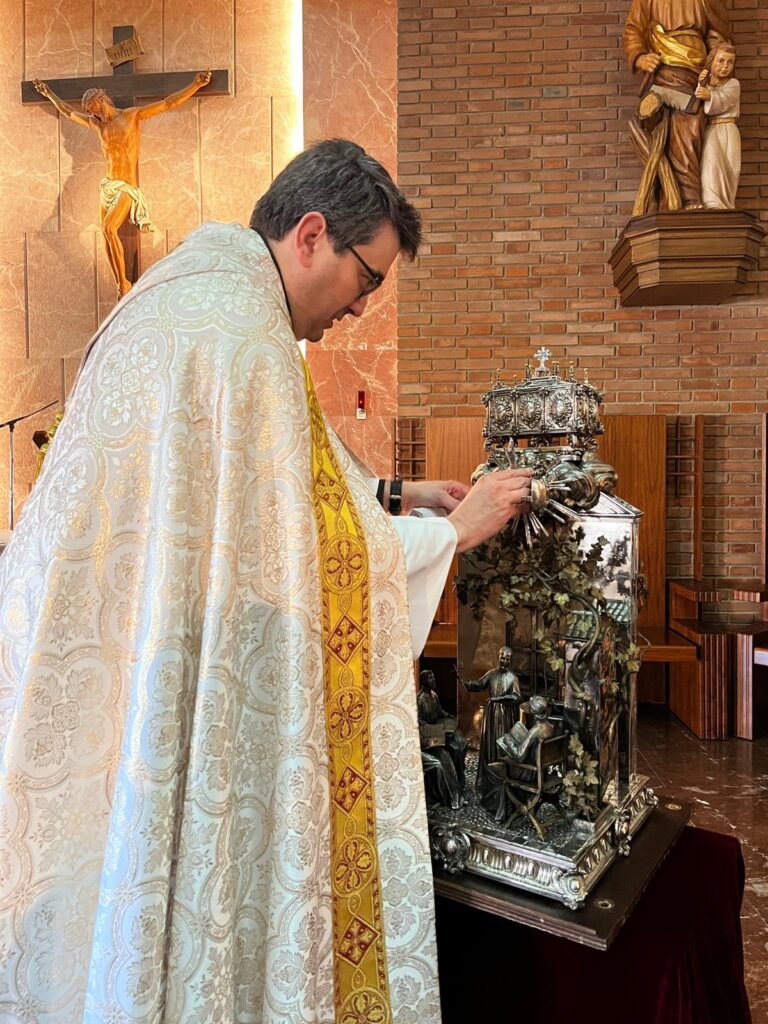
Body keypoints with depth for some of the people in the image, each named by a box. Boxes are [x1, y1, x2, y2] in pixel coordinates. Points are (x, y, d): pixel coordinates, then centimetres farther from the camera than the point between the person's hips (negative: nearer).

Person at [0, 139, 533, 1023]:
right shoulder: (243, 335, -21)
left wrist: (393, 496, 11)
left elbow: (242, 502, 15)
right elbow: (294, 560, -19)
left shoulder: (186, 295, 11)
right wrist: (453, 528, -7)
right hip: (141, 680, -10)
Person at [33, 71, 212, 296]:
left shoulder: (133, 115, 0)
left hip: (127, 187, -6)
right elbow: (68, 112, 34)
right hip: (107, 186, 6)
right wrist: (49, 94, 44)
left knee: (109, 228, -26)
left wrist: (196, 84, -10)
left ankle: (124, 283, -20)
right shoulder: (96, 124, 15)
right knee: (108, 235, -2)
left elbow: (169, 103, -4)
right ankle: (120, 288, 4)